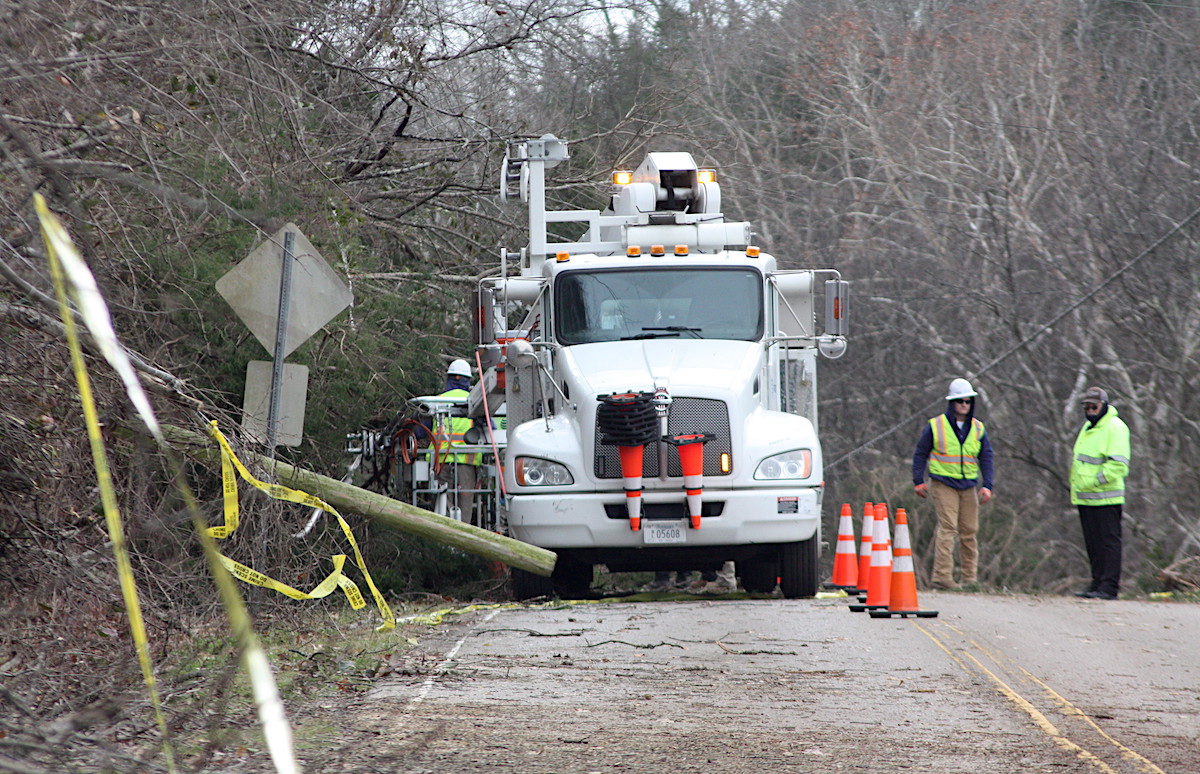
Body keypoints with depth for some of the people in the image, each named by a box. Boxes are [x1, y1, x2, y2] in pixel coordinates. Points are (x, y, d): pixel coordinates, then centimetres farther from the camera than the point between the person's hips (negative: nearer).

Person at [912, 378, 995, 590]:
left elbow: (986, 458, 11)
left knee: (969, 531, 4)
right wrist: (919, 481, 1)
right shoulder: (935, 426, 0)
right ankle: (942, 576, -17)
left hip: (968, 486, 4)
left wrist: (987, 485, 1)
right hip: (943, 483, -4)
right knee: (948, 527, -14)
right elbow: (920, 453, 6)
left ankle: (970, 577, 12)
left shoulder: (978, 429, 10)